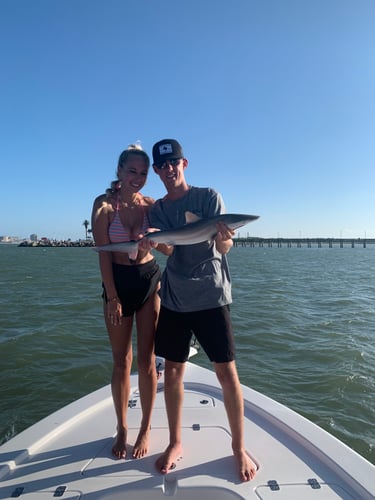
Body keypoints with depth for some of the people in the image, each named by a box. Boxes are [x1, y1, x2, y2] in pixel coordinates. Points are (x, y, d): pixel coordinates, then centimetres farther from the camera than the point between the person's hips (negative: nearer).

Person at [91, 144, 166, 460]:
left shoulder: (151, 205, 0)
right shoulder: (104, 204, -5)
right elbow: (103, 253, -8)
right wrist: (112, 298, -10)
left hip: (149, 281, 1)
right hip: (118, 282, -1)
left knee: (147, 359, 6)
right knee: (121, 361, 10)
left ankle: (146, 429, 24)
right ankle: (122, 428, 30)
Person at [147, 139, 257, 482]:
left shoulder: (208, 197, -3)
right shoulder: (157, 210, 8)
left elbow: (225, 247, -11)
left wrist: (222, 236, -34)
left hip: (210, 296, -3)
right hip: (173, 299, 4)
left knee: (227, 372, 2)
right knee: (172, 372, 10)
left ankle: (239, 447, 24)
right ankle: (175, 443, 31)